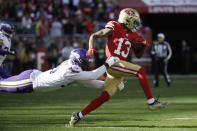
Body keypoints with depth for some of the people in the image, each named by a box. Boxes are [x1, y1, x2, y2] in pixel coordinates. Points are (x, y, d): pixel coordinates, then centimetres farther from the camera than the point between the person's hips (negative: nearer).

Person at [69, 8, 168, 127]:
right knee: (141, 71, -18)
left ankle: (78, 115, 9)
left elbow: (138, 55, 25)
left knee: (105, 97, 5)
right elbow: (94, 36, 3)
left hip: (120, 67, 8)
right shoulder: (114, 28, -3)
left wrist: (143, 46, 7)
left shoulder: (132, 35, 19)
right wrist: (91, 49, -14)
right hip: (113, 63, -8)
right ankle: (151, 102, -20)